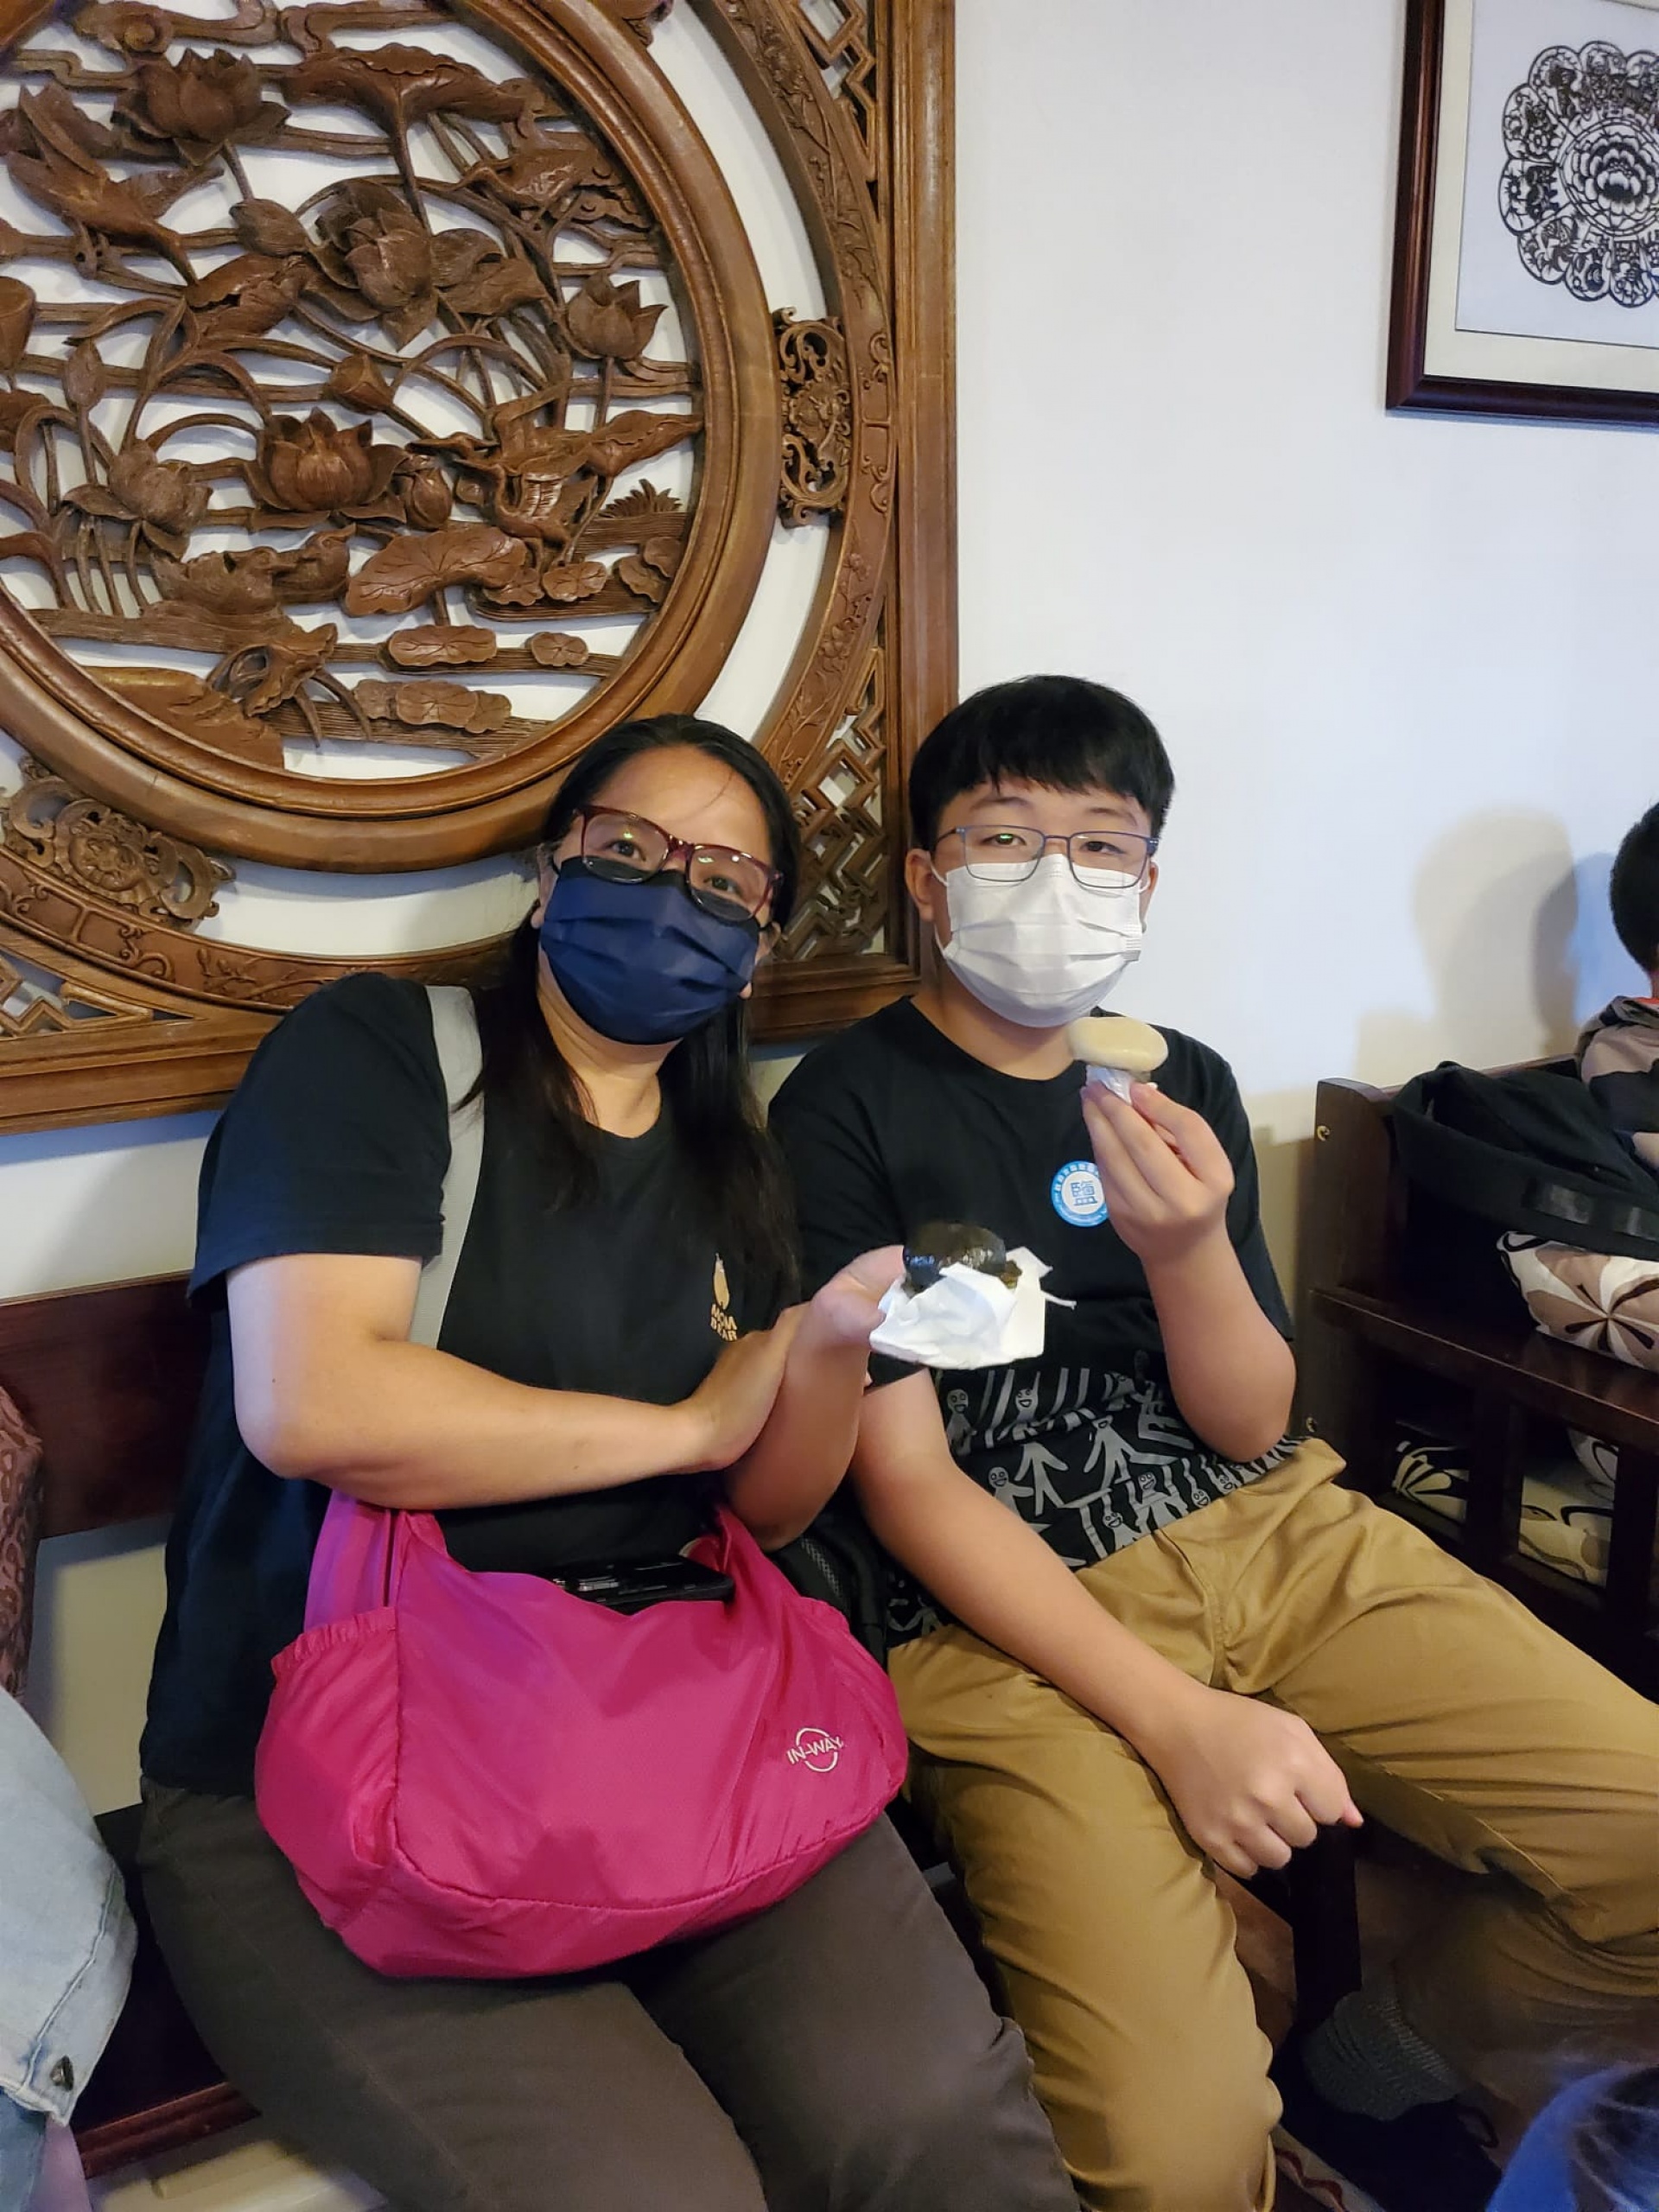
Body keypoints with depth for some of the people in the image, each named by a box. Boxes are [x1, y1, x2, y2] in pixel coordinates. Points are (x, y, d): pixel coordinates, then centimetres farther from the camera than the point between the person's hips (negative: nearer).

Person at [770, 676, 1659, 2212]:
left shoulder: (1185, 1084, 11)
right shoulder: (847, 1108, -4)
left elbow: (1250, 1426, 7)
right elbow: (905, 1477, -8)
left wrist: (1187, 1248, -15)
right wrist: (1176, 1718, -16)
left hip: (1274, 1536, 6)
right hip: (1010, 1611, -5)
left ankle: (1373, 2069, 20)